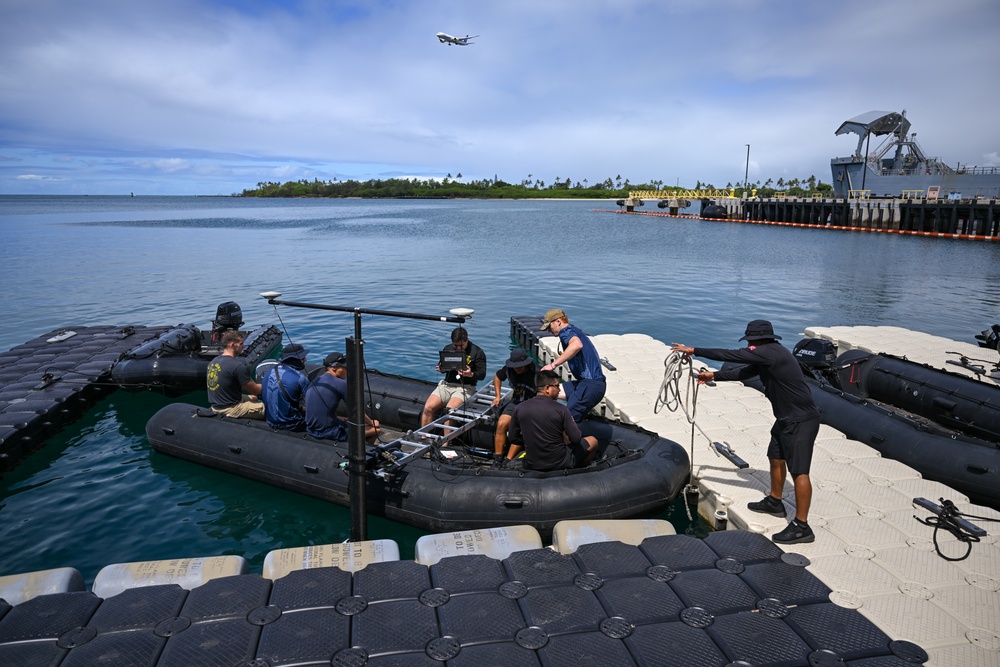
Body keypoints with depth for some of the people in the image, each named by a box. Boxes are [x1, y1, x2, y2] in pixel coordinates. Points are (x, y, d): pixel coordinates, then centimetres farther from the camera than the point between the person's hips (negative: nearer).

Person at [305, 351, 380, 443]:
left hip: (311, 431, 9)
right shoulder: (341, 384, -12)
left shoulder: (313, 382, 9)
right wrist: (371, 423, 14)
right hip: (329, 434, -8)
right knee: (376, 428, 2)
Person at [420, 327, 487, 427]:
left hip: (465, 387, -5)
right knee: (428, 407, -17)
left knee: (449, 409, -31)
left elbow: (482, 374, -2)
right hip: (446, 384, 5)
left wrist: (471, 374, -23)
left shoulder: (477, 352, 0)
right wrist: (441, 369, -2)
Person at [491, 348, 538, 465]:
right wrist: (498, 396, 14)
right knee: (501, 424, -18)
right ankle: (497, 459, -11)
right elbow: (497, 376, 19)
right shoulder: (509, 369, -3)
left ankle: (508, 460, -21)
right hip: (516, 402, 5)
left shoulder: (536, 373, -19)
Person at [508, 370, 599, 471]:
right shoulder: (560, 409, -16)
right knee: (593, 440, 20)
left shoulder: (519, 409, -7)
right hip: (560, 465, -4)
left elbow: (513, 438, 1)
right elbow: (576, 439, -12)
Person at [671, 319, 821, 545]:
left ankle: (801, 526, -1)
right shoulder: (767, 356, 10)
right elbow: (743, 372, 20)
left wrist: (694, 351, -15)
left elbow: (730, 355, -20)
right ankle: (774, 502, 41)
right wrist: (714, 376, 19)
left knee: (798, 471, -7)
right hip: (786, 418, 11)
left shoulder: (769, 352, -21)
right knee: (775, 458, 23)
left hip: (801, 420, -11)